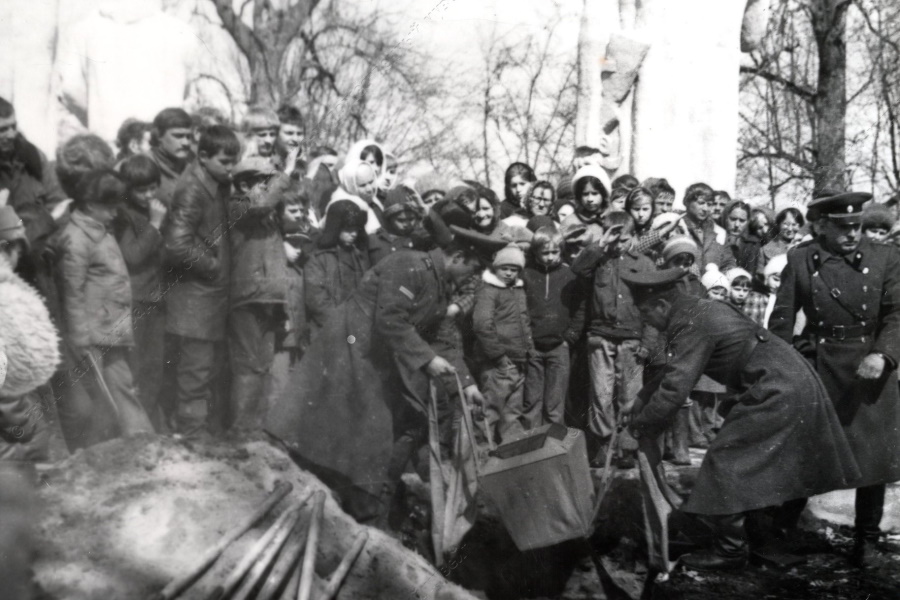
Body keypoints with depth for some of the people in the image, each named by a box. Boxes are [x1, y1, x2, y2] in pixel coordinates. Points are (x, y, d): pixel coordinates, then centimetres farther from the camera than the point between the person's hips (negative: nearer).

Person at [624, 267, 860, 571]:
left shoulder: (692, 325, -20)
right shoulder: (699, 309, 11)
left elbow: (675, 389, -23)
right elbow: (674, 370, 21)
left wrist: (643, 425, -9)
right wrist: (643, 396, 15)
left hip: (776, 394, -10)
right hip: (794, 382, 10)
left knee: (725, 462, -5)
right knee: (773, 466, 21)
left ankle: (730, 549, 4)